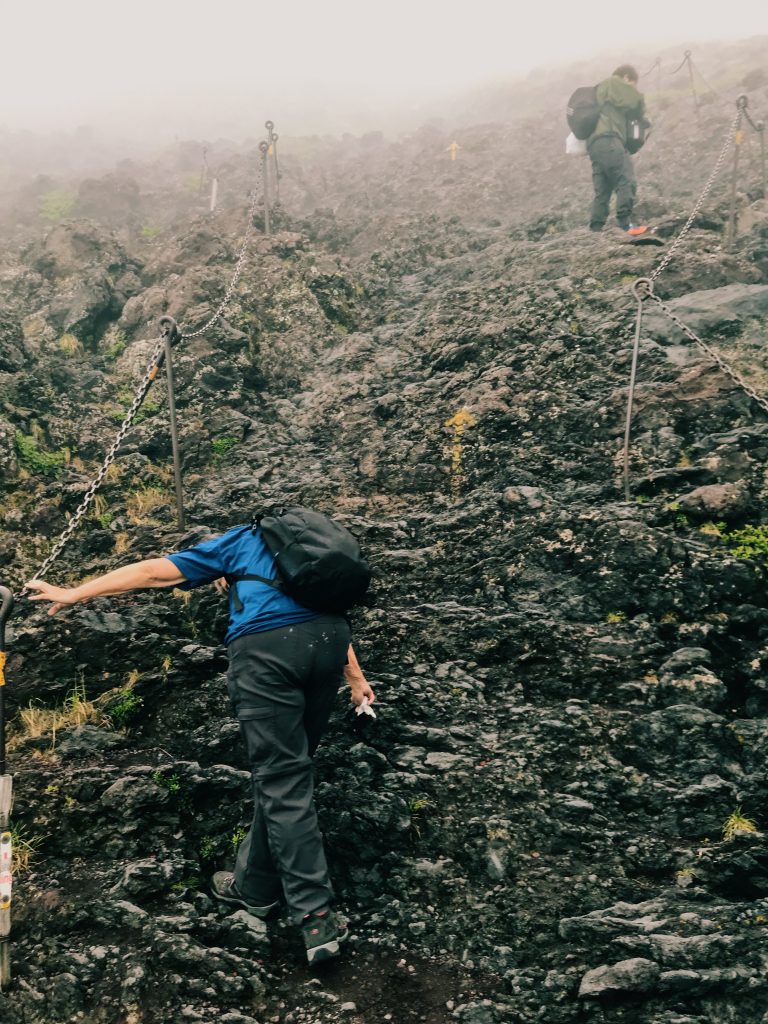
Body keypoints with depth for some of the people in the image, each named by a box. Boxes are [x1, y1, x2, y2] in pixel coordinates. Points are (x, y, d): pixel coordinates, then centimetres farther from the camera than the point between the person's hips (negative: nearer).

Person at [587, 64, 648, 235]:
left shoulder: (601, 90, 34)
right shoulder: (613, 84, 8)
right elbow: (636, 101, 3)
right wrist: (640, 114, 22)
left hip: (594, 144, 10)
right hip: (609, 140, -9)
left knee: (602, 190, 7)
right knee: (627, 181, -14)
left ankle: (596, 228, 2)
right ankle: (625, 223, -22)